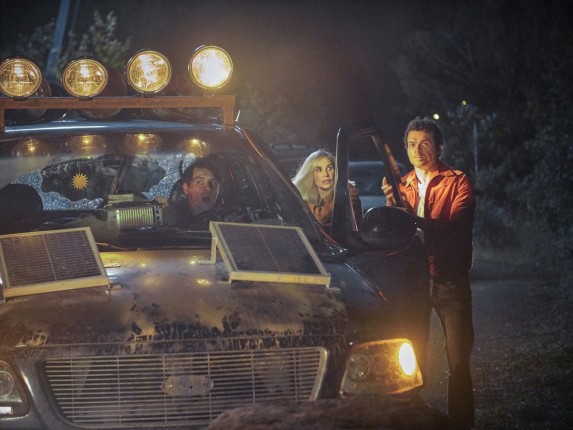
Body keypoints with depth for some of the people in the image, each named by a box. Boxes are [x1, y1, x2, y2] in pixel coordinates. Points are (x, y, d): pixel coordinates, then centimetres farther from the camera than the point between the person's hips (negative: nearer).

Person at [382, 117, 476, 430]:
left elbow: (456, 226, -17)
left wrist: (415, 219, -30)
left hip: (449, 278, -4)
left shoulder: (457, 182, -2)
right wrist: (391, 204, -14)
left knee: (458, 359, -3)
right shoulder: (402, 185, 13)